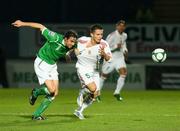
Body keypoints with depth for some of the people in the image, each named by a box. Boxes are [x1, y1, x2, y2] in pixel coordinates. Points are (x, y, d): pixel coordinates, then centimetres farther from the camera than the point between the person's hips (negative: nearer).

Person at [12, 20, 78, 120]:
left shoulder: (71, 46, -11)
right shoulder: (55, 38, -28)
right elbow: (40, 26, -18)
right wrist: (23, 24, -14)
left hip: (52, 66, 7)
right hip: (42, 64, -7)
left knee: (55, 93, 0)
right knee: (51, 90, -19)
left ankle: (37, 115, 11)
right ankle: (36, 93, 15)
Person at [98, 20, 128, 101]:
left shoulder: (124, 35, 2)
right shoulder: (112, 36, -20)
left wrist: (125, 50, 8)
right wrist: (116, 46, -29)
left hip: (120, 58, 5)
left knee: (123, 73, -19)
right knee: (103, 76, 10)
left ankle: (117, 93, -10)